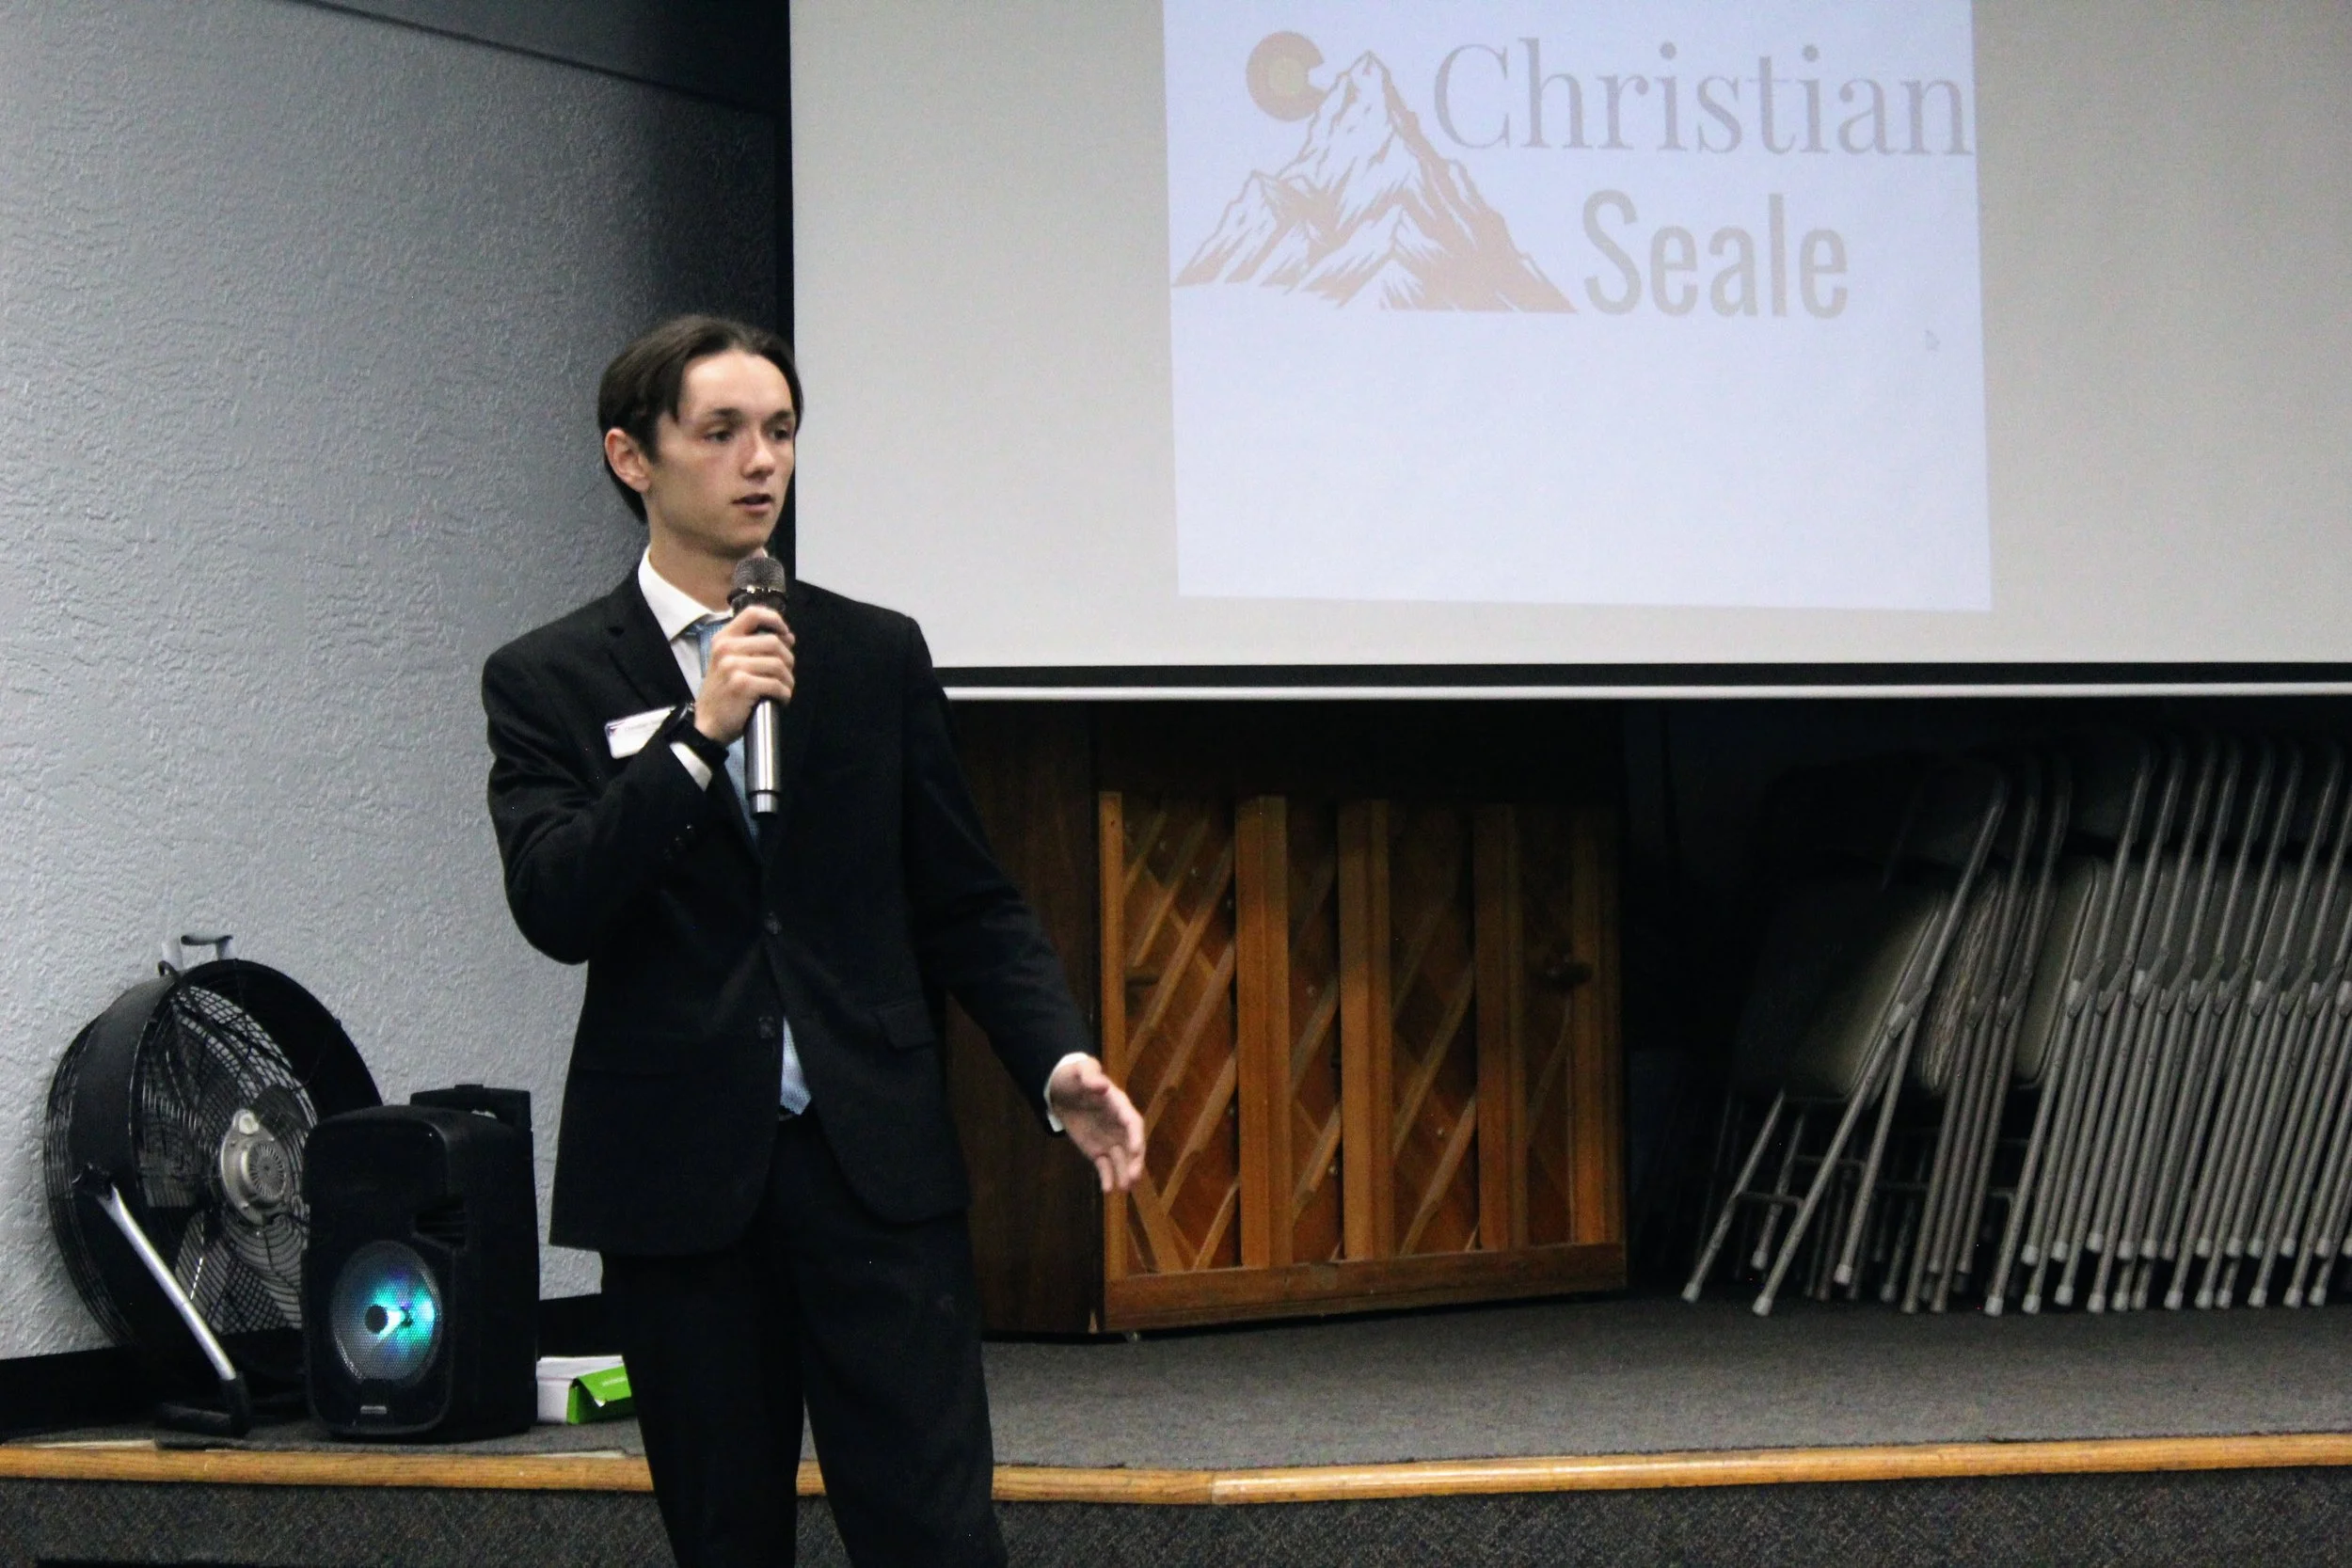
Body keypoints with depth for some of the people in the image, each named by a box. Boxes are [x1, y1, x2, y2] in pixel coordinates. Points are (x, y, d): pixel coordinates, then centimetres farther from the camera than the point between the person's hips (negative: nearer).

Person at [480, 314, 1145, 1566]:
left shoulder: (877, 656, 10)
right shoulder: (550, 682, 3)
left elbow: (966, 901, 11)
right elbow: (554, 908, -11)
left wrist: (1057, 1062, -5)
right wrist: (697, 736, -19)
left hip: (877, 1167, 1)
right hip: (680, 1176, -1)